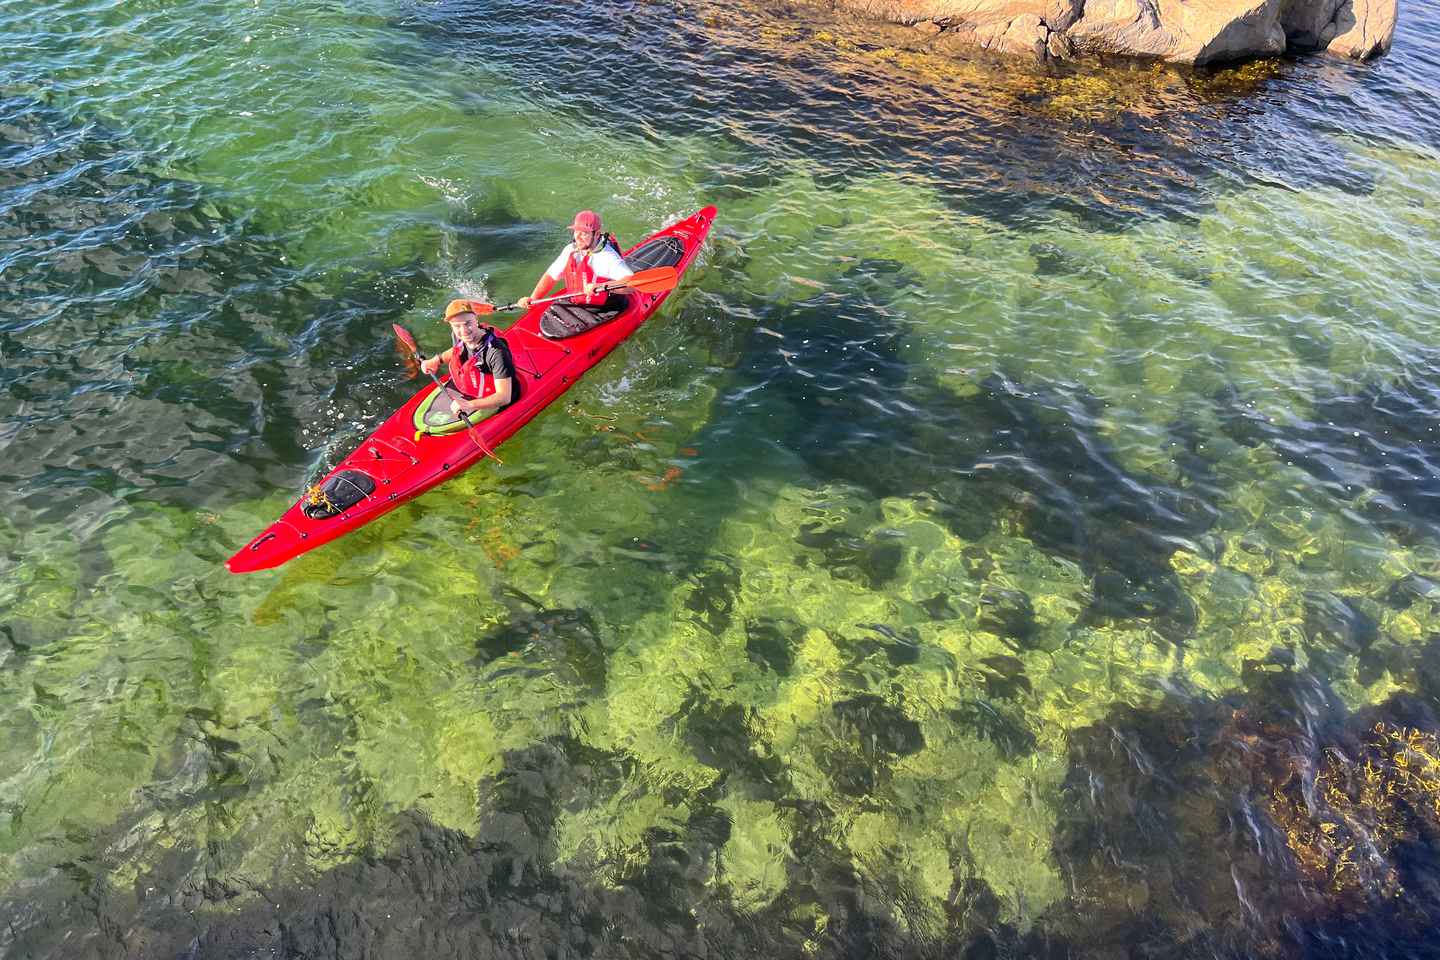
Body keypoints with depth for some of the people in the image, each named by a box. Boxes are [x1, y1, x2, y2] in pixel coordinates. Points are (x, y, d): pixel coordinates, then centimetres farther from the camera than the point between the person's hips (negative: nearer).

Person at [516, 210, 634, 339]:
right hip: (572, 303, 7)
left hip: (599, 312, -7)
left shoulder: (607, 257, -22)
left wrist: (600, 286, -45)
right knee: (545, 322, -4)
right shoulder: (570, 250, 2)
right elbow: (551, 275, 12)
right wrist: (532, 298, 1)